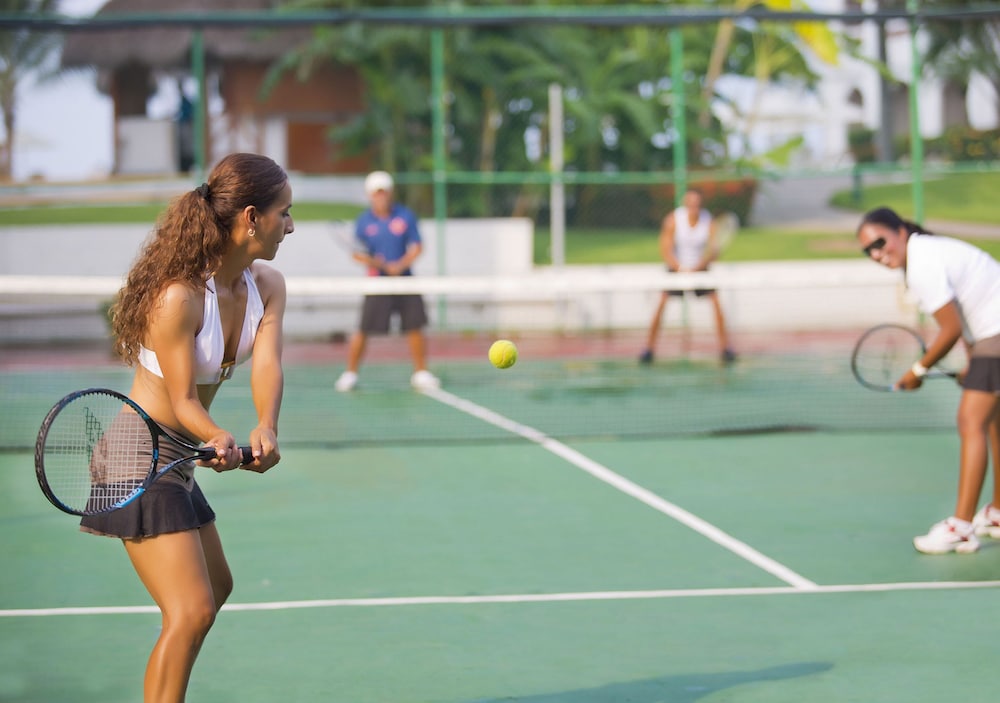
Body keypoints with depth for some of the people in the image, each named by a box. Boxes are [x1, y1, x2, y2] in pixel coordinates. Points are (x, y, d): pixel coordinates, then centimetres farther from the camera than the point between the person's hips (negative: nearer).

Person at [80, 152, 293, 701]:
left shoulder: (267, 286, 0)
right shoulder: (178, 296, -24)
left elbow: (266, 367, -15)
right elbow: (183, 400, -21)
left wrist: (265, 429, -34)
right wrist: (219, 439, -42)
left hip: (178, 461, 10)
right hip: (141, 458, -10)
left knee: (216, 589, 25)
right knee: (191, 612, -18)